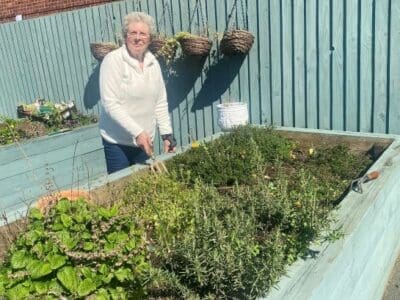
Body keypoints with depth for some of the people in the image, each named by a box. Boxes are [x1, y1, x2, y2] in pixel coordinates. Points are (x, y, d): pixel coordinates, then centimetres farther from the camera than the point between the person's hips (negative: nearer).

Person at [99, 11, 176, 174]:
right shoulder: (113, 60, -12)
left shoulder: (153, 62, 5)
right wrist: (137, 132, -22)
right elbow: (110, 104, -18)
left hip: (144, 140, 5)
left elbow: (161, 102, 9)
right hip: (117, 142, -5)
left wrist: (167, 134, 2)